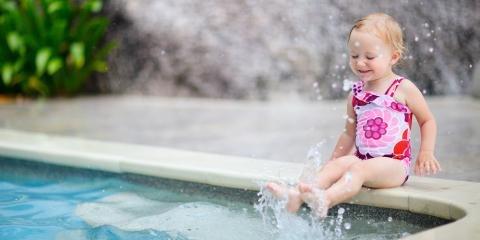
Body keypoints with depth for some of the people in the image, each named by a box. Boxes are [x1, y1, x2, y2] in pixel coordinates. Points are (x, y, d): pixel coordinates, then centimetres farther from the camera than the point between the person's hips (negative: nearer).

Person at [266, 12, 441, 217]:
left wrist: (426, 152, -5)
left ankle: (324, 200, -56)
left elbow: (427, 120, 7)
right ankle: (296, 195, -42)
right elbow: (349, 133, 23)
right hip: (361, 159, 5)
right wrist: (333, 160, 23)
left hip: (394, 164, -5)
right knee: (337, 164, -22)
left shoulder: (404, 89, -2)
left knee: (359, 168, -32)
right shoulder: (356, 93, 12)